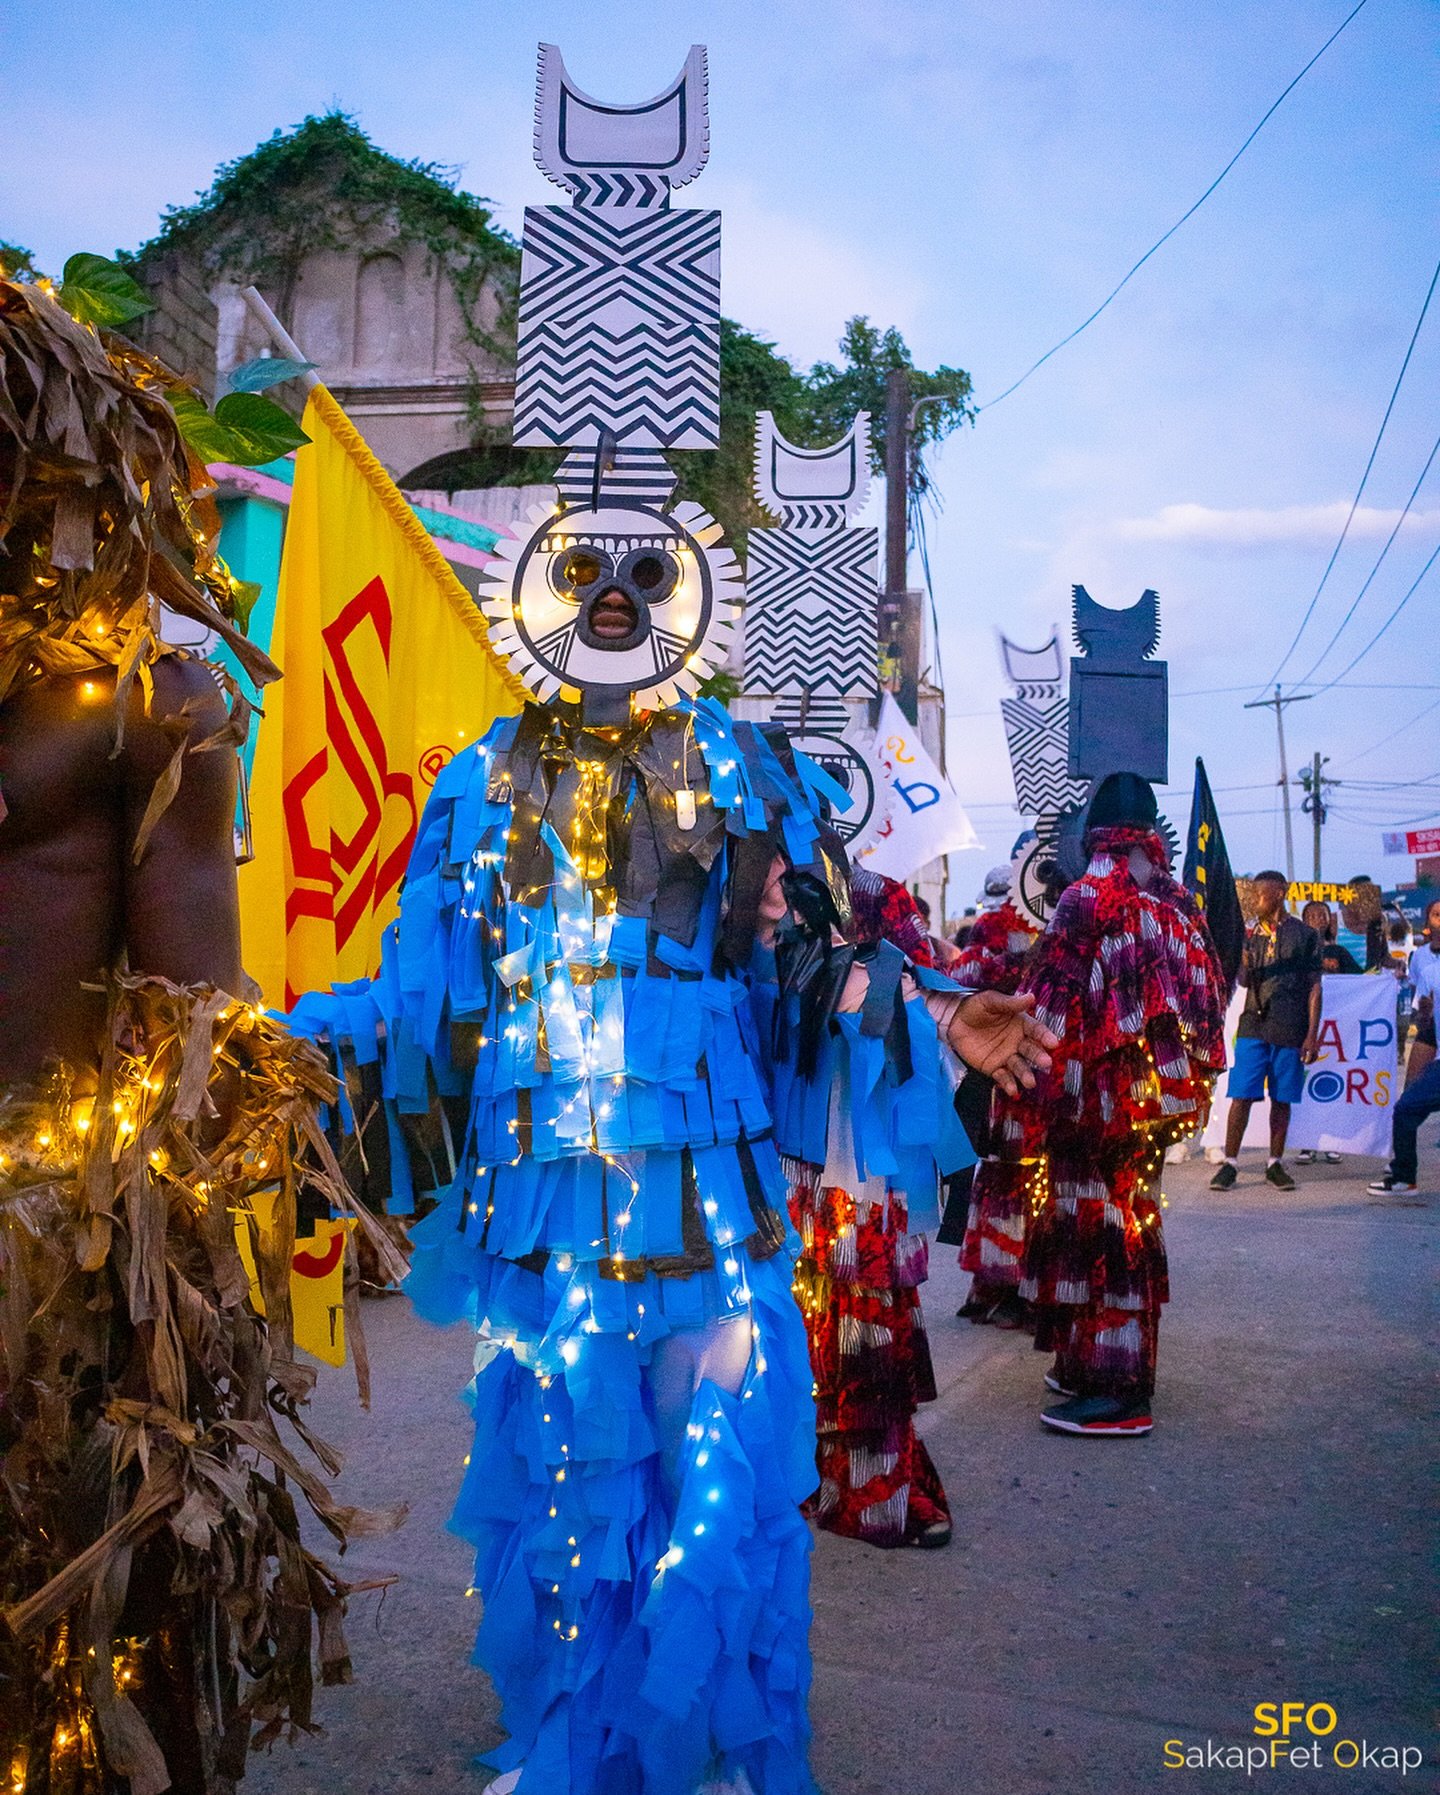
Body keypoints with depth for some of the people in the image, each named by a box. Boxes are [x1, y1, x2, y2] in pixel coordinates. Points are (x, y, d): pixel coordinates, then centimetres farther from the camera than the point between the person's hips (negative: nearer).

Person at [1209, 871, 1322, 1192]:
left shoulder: (1304, 935, 3)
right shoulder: (1250, 933, 11)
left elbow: (1314, 987, 3)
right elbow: (1244, 981, 10)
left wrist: (1312, 1035, -2)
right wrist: (1243, 960, -12)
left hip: (1290, 1029, -2)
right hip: (1254, 1024, 2)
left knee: (1282, 1099, 6)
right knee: (1241, 1096, -4)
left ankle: (1275, 1163, 17)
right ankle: (1230, 1163, 0)